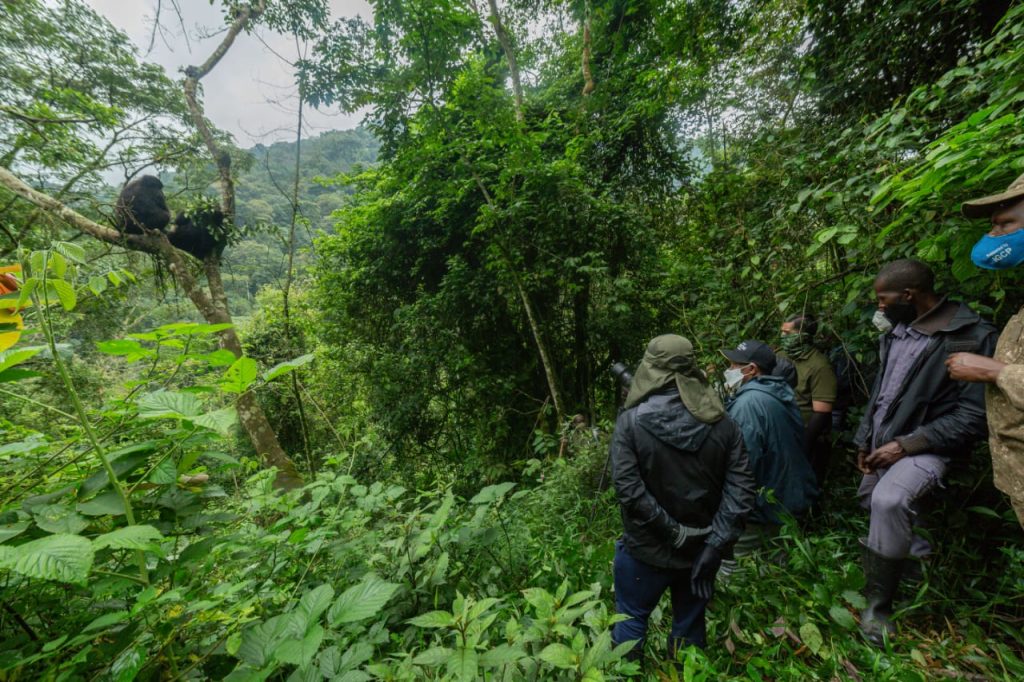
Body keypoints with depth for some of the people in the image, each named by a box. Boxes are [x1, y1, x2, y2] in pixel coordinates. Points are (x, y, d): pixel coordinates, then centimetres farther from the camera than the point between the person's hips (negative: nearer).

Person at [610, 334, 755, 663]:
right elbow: (741, 489, -11)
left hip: (647, 549, -3)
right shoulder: (722, 422, -7)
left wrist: (672, 532, -16)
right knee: (690, 621, 24)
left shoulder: (631, 421, -18)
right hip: (702, 547, 4)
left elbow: (627, 488, -25)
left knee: (631, 619, 18)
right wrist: (714, 545, -10)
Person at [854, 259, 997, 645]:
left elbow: (972, 416, -15)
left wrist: (906, 445, -19)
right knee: (874, 506, 12)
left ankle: (878, 605, -11)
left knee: (888, 501, -27)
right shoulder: (897, 330, 6)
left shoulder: (971, 337, -14)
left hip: (925, 446, -7)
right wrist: (864, 439, 12)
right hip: (883, 442, 8)